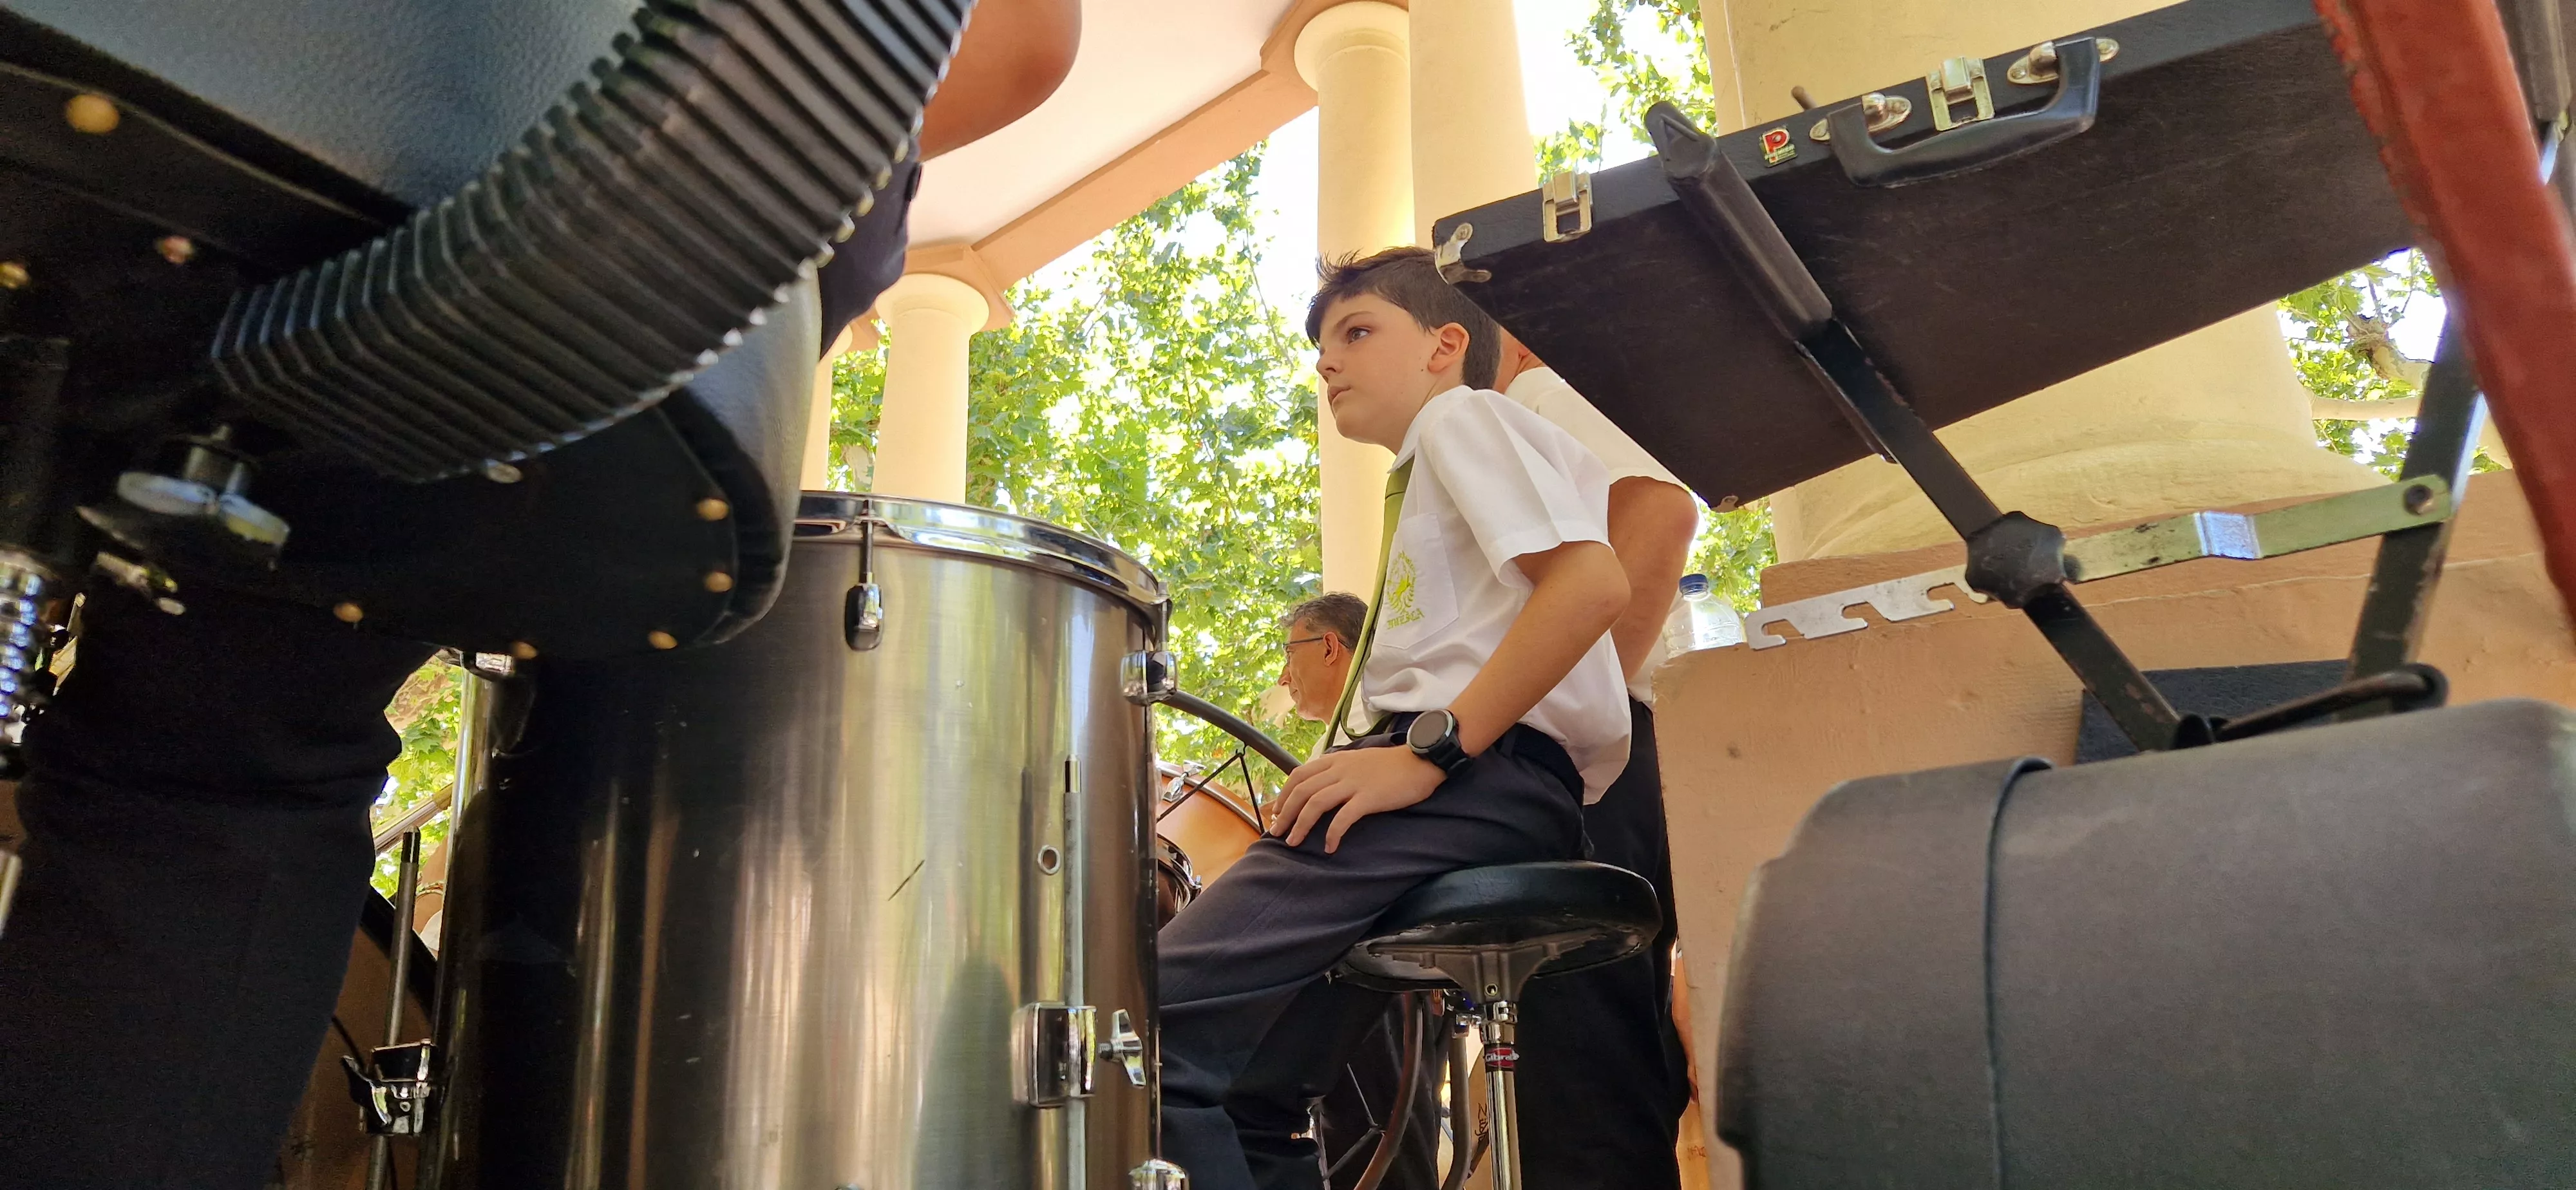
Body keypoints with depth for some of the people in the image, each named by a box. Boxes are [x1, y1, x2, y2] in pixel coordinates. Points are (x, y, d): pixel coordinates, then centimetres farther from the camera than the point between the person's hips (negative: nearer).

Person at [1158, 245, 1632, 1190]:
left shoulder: (1463, 413, 4)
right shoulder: (1421, 471, 34)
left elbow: (1592, 581, -14)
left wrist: (1430, 748, -17)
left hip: (1488, 775, -10)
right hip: (1459, 786, 10)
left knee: (1144, 1015, -20)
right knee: (1249, 1092, 9)